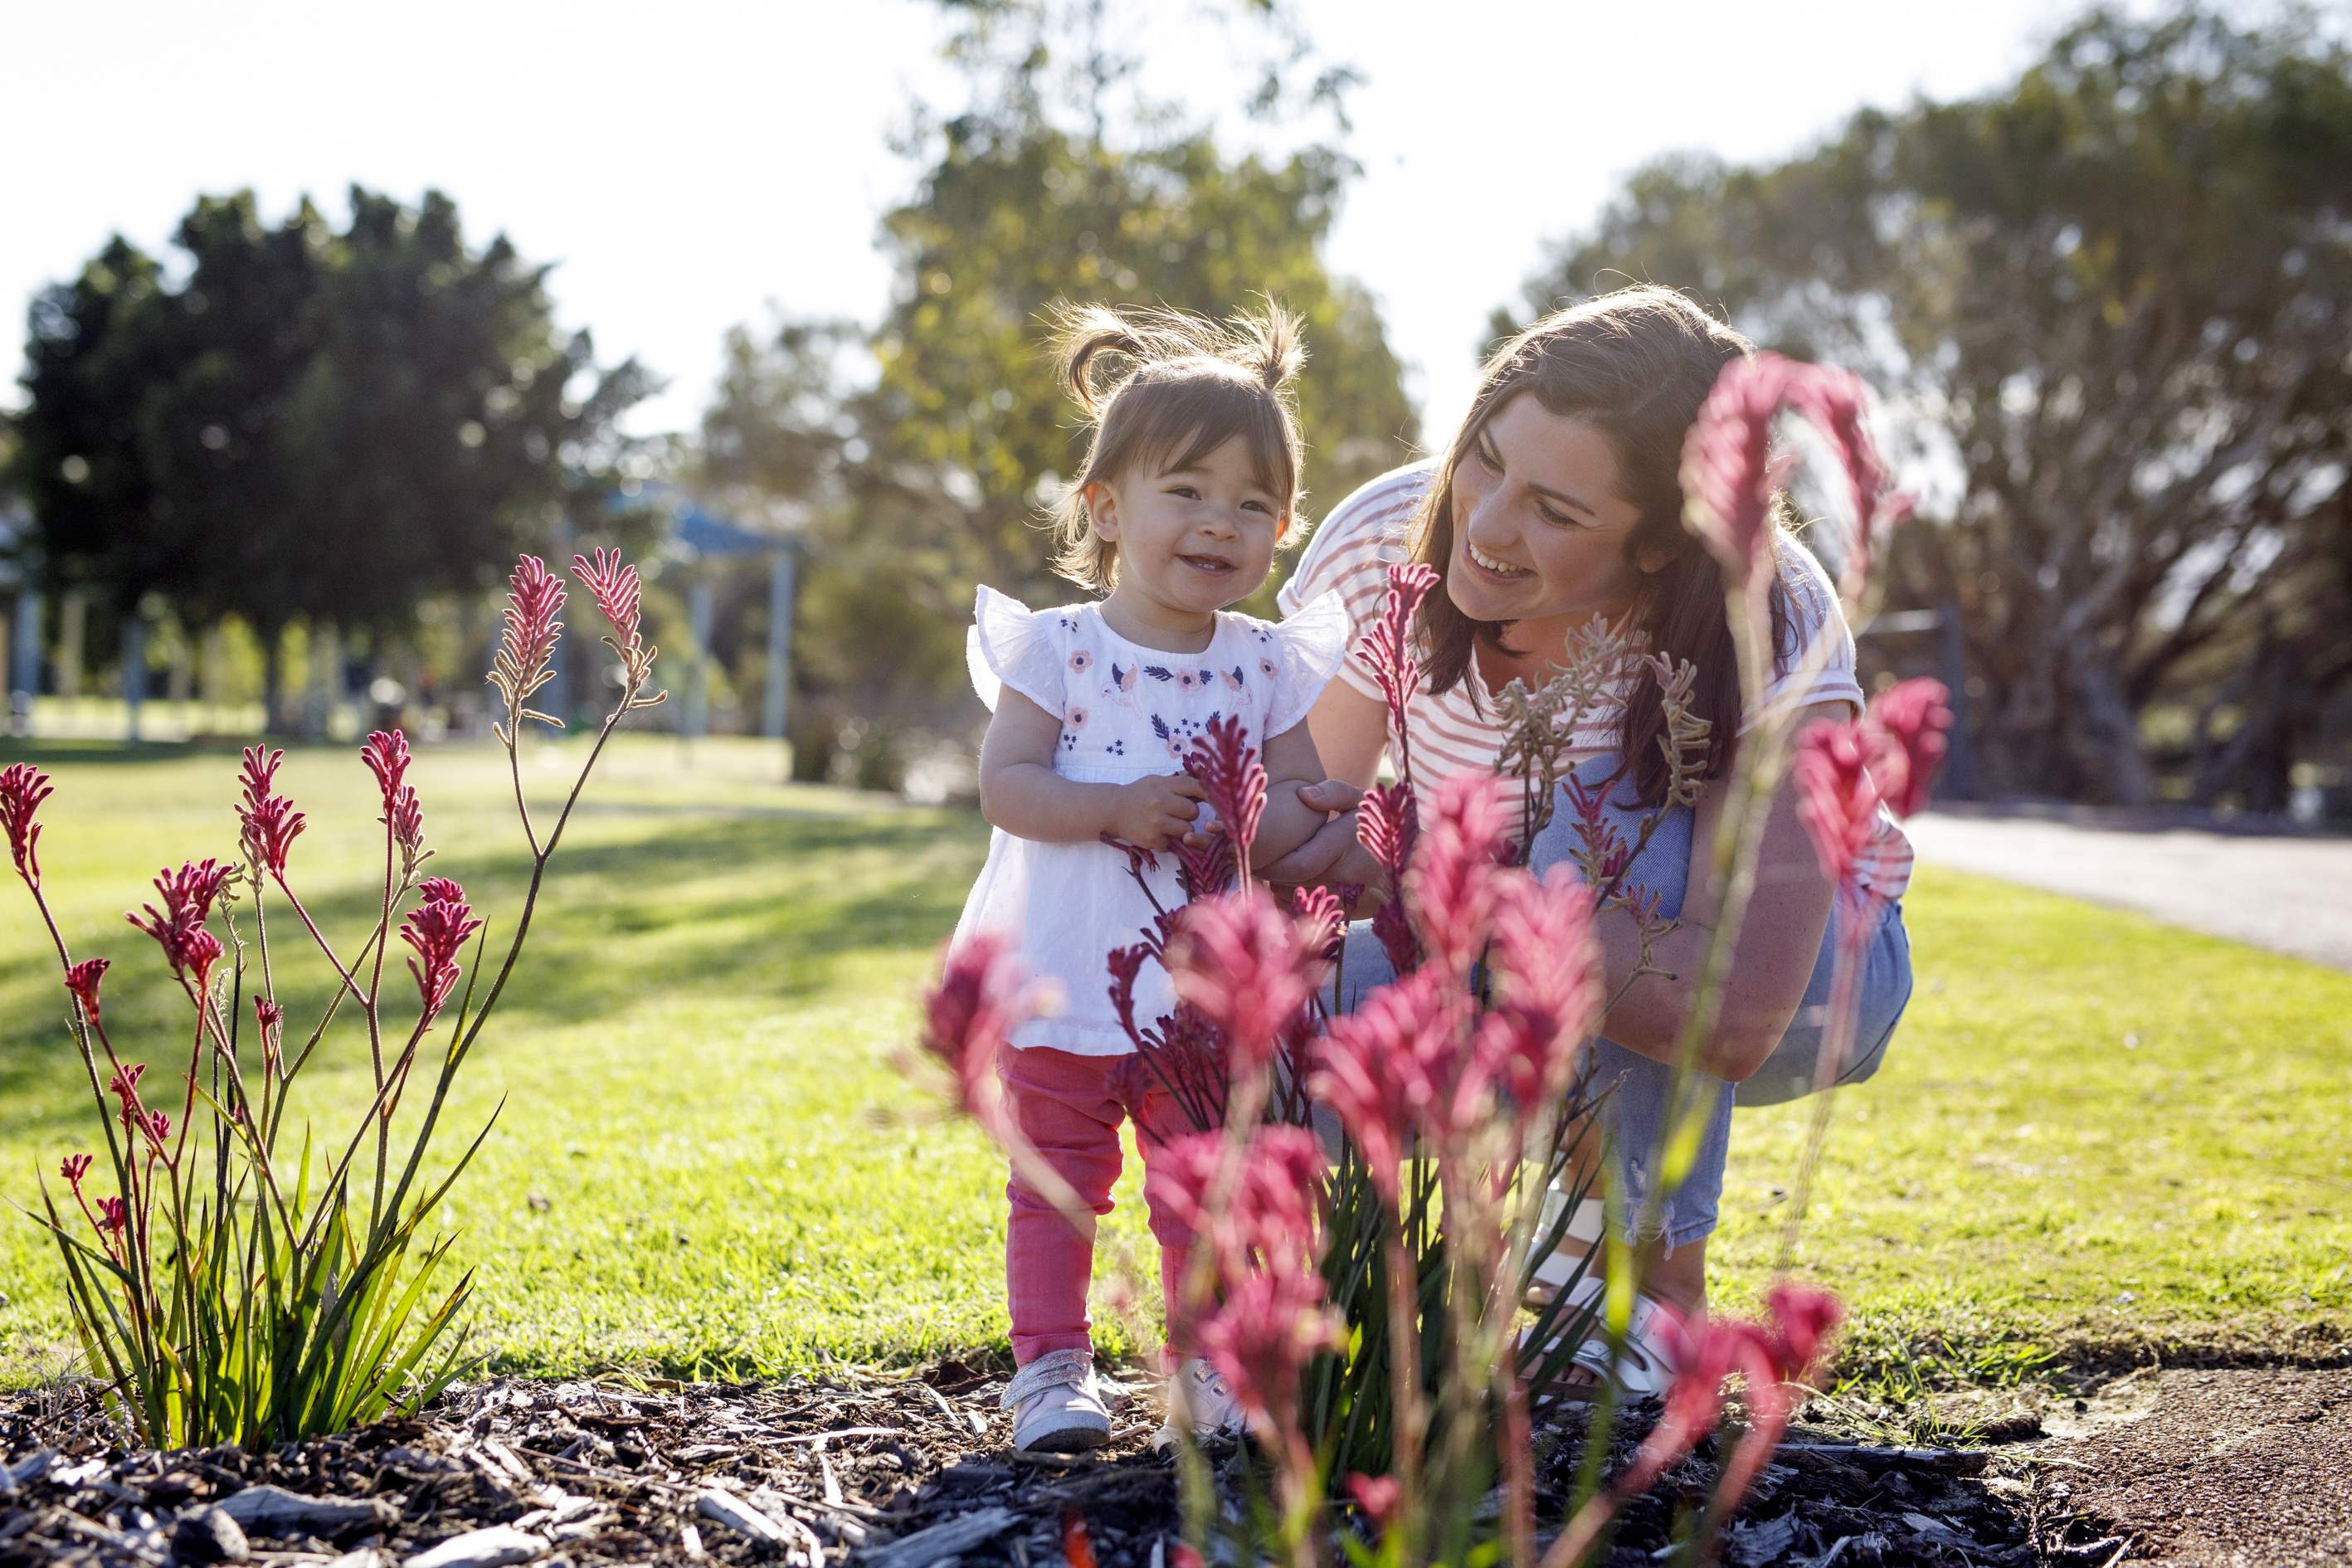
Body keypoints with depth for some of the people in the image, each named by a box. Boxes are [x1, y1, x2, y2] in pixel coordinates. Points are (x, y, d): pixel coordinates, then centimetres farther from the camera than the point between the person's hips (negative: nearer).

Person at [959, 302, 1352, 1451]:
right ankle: (1051, 1366, 18)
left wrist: (1243, 823, -20)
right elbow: (1005, 785, -11)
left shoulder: (1268, 666, 2)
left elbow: (1304, 804, 1)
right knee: (1055, 1182, 7)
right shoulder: (1056, 648, -5)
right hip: (1060, 979, -2)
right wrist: (1116, 809, -24)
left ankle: (1205, 1363, 24)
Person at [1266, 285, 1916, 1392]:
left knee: (1606, 819, -36)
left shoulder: (1772, 633, -34)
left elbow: (1736, 1017, -42)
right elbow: (1309, 807, -10)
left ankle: (1659, 1275, -18)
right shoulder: (1382, 545, -23)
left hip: (1800, 965, -3)